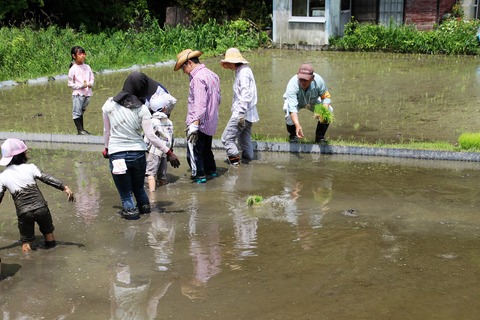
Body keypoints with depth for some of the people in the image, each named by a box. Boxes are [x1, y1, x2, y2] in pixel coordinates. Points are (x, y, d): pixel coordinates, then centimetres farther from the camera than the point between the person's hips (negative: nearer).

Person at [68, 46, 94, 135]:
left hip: (87, 93, 5)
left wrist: (90, 84, -8)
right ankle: (80, 129, 3)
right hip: (78, 94, -5)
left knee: (81, 111, 14)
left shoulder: (87, 67, 6)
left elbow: (92, 78, 14)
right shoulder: (72, 69, -8)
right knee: (77, 112, -2)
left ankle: (82, 129, 19)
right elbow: (70, 84, -6)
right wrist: (81, 86, -16)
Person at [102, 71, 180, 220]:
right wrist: (169, 152, -6)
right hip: (138, 153, 1)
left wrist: (107, 148, 25)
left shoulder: (109, 105, -3)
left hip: (116, 154, 0)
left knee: (125, 192, 14)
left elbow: (107, 131, 8)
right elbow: (151, 136, -12)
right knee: (139, 187, 25)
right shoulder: (142, 109, -8)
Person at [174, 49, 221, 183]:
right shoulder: (212, 75, 12)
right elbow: (218, 99, 18)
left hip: (200, 122, -10)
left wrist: (195, 122, -30)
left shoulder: (198, 77, -18)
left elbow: (200, 103, -26)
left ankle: (199, 176, -2)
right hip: (211, 122, 10)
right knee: (206, 148, 24)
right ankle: (211, 170, 34)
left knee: (194, 151, -4)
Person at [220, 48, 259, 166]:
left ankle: (235, 163, -7)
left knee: (227, 138, -8)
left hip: (242, 113, -10)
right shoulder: (242, 71, 16)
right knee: (245, 140, 15)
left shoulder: (243, 72, -15)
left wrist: (241, 114, -25)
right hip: (248, 115, 10)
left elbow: (246, 95, -23)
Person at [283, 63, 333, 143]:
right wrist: (297, 125, -63)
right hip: (295, 101, -3)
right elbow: (292, 108, -49)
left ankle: (320, 137, 2)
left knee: (329, 110, -19)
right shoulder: (292, 85, -41)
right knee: (289, 112, -34)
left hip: (312, 101, 3)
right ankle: (293, 136, -4)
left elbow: (326, 96, -17)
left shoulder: (318, 80, -33)